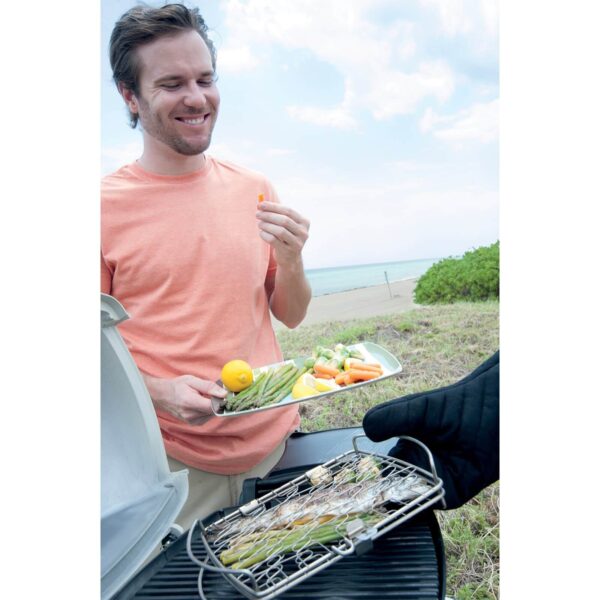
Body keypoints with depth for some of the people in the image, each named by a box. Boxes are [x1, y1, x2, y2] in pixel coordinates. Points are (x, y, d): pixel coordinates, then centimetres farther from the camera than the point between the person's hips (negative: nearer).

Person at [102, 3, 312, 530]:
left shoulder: (254, 190, 1)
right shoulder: (108, 206, -10)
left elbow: (291, 316, 6)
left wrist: (290, 260, -13)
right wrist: (161, 392, -22)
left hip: (277, 443, 4)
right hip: (177, 461, -3)